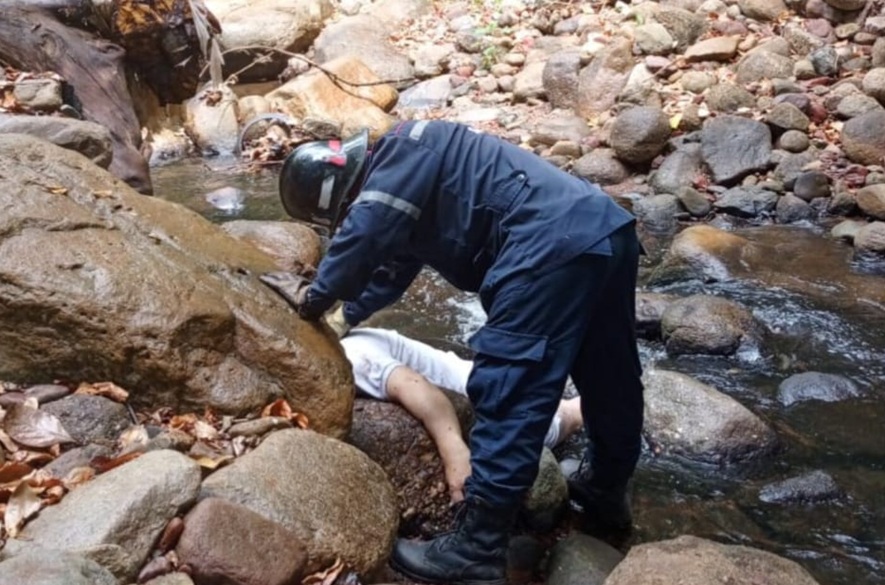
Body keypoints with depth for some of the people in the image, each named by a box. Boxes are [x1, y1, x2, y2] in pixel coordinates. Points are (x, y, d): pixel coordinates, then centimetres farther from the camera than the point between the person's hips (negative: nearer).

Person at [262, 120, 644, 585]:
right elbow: (392, 265, 36)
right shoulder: (402, 173, 27)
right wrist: (343, 315, 38)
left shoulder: (402, 153, -3)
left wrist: (313, 299, 3)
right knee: (609, 378, 21)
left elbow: (363, 236, -11)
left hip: (553, 245, -11)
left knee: (508, 392, -9)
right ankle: (606, 497, 41)